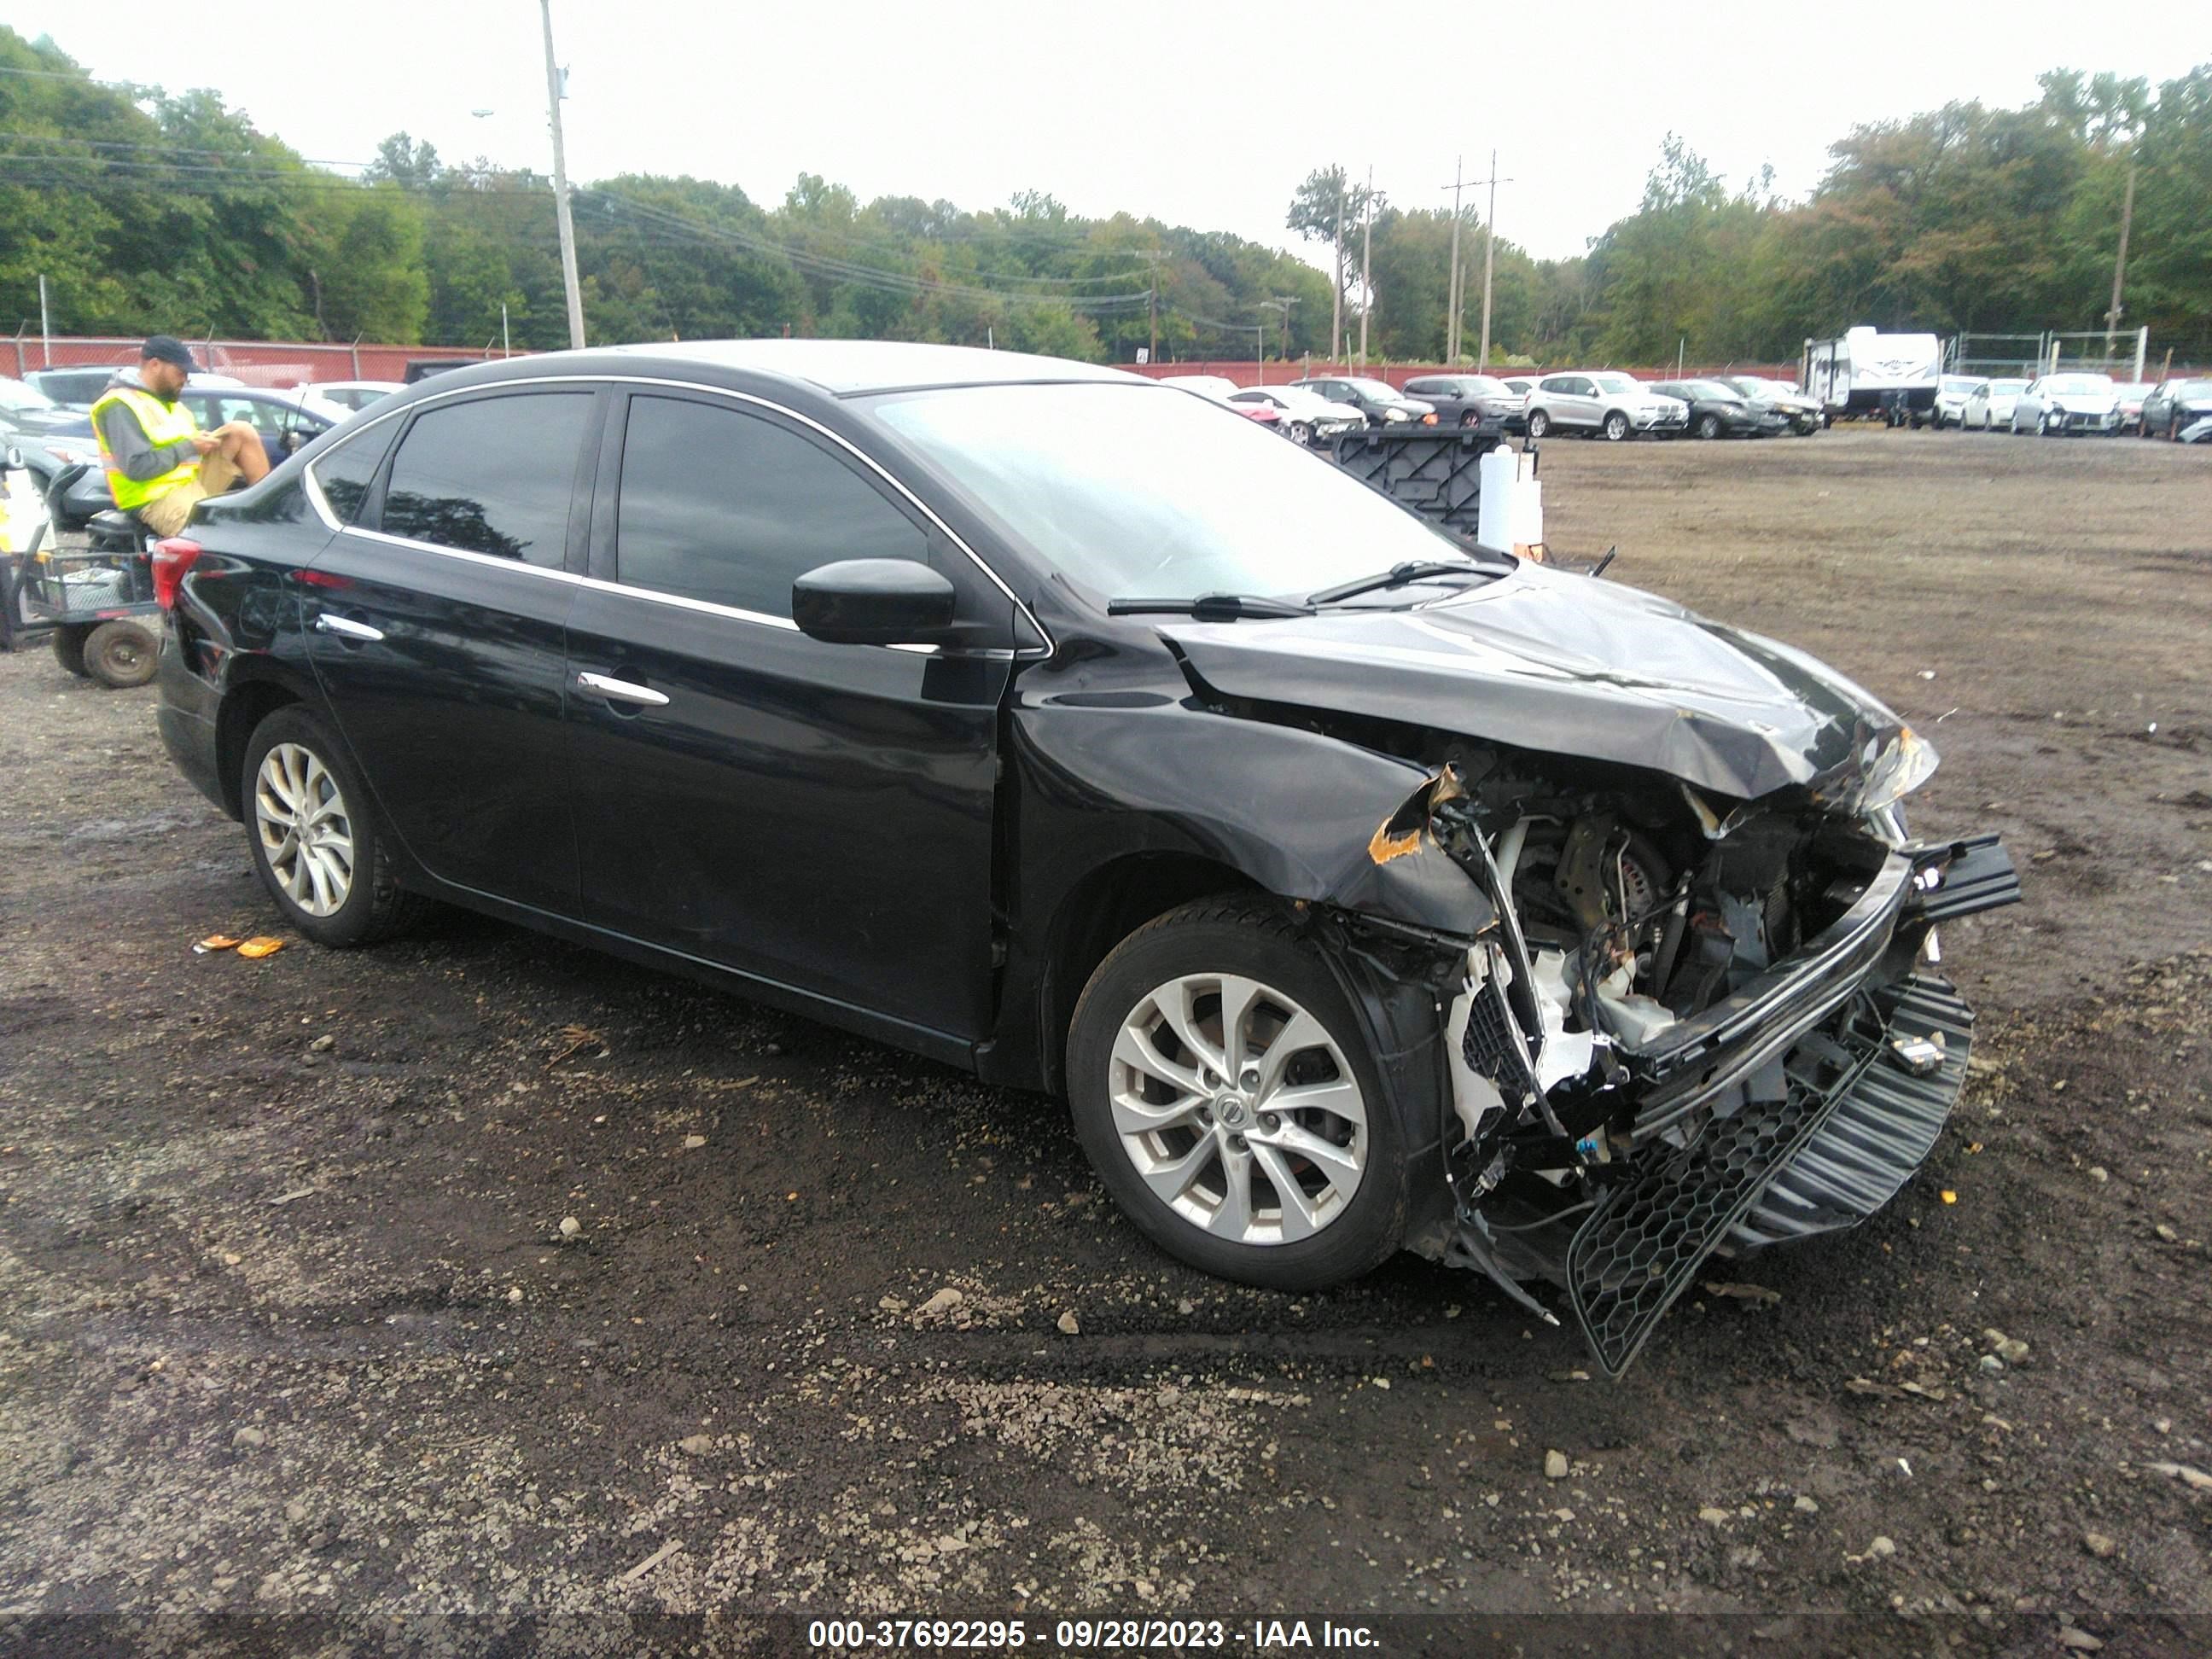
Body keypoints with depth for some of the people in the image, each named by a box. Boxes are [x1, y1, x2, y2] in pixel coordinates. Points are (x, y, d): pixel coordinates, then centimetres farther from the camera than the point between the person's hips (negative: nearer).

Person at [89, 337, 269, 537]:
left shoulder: (166, 400, 16)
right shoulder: (120, 406, -13)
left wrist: (202, 441, 1)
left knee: (241, 431, -2)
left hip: (193, 479, 9)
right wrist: (190, 447, -18)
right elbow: (136, 467, -22)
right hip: (159, 498, -9)